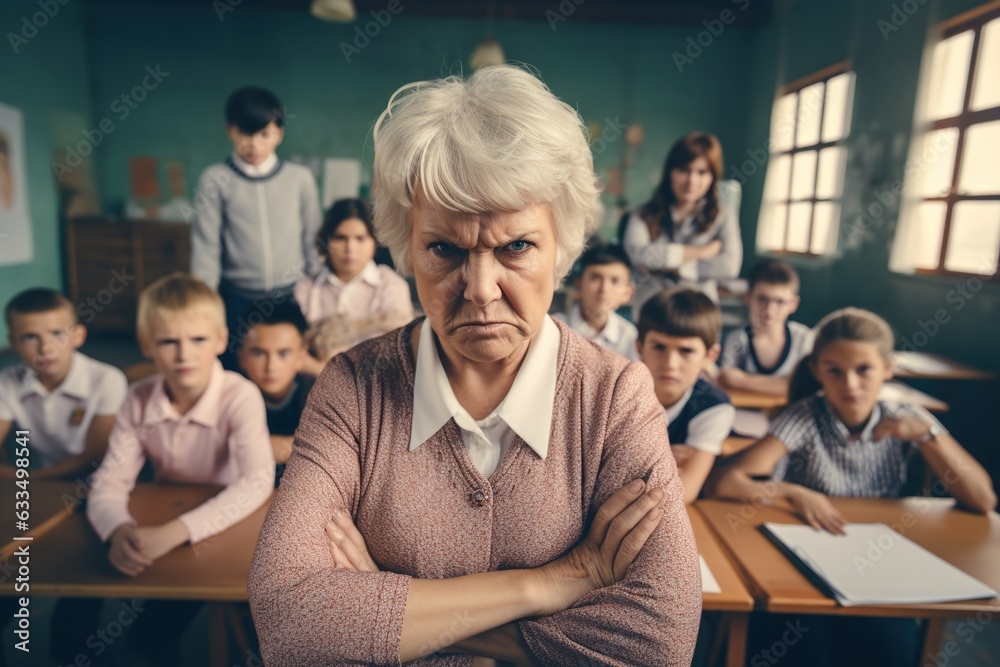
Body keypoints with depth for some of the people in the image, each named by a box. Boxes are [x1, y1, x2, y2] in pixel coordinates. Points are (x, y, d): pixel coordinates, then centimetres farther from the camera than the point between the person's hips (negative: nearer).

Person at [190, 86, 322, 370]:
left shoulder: (300, 178, 1)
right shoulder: (215, 180, -2)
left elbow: (312, 238, 7)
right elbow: (205, 244, 0)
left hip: (292, 294, 1)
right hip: (238, 298, 0)